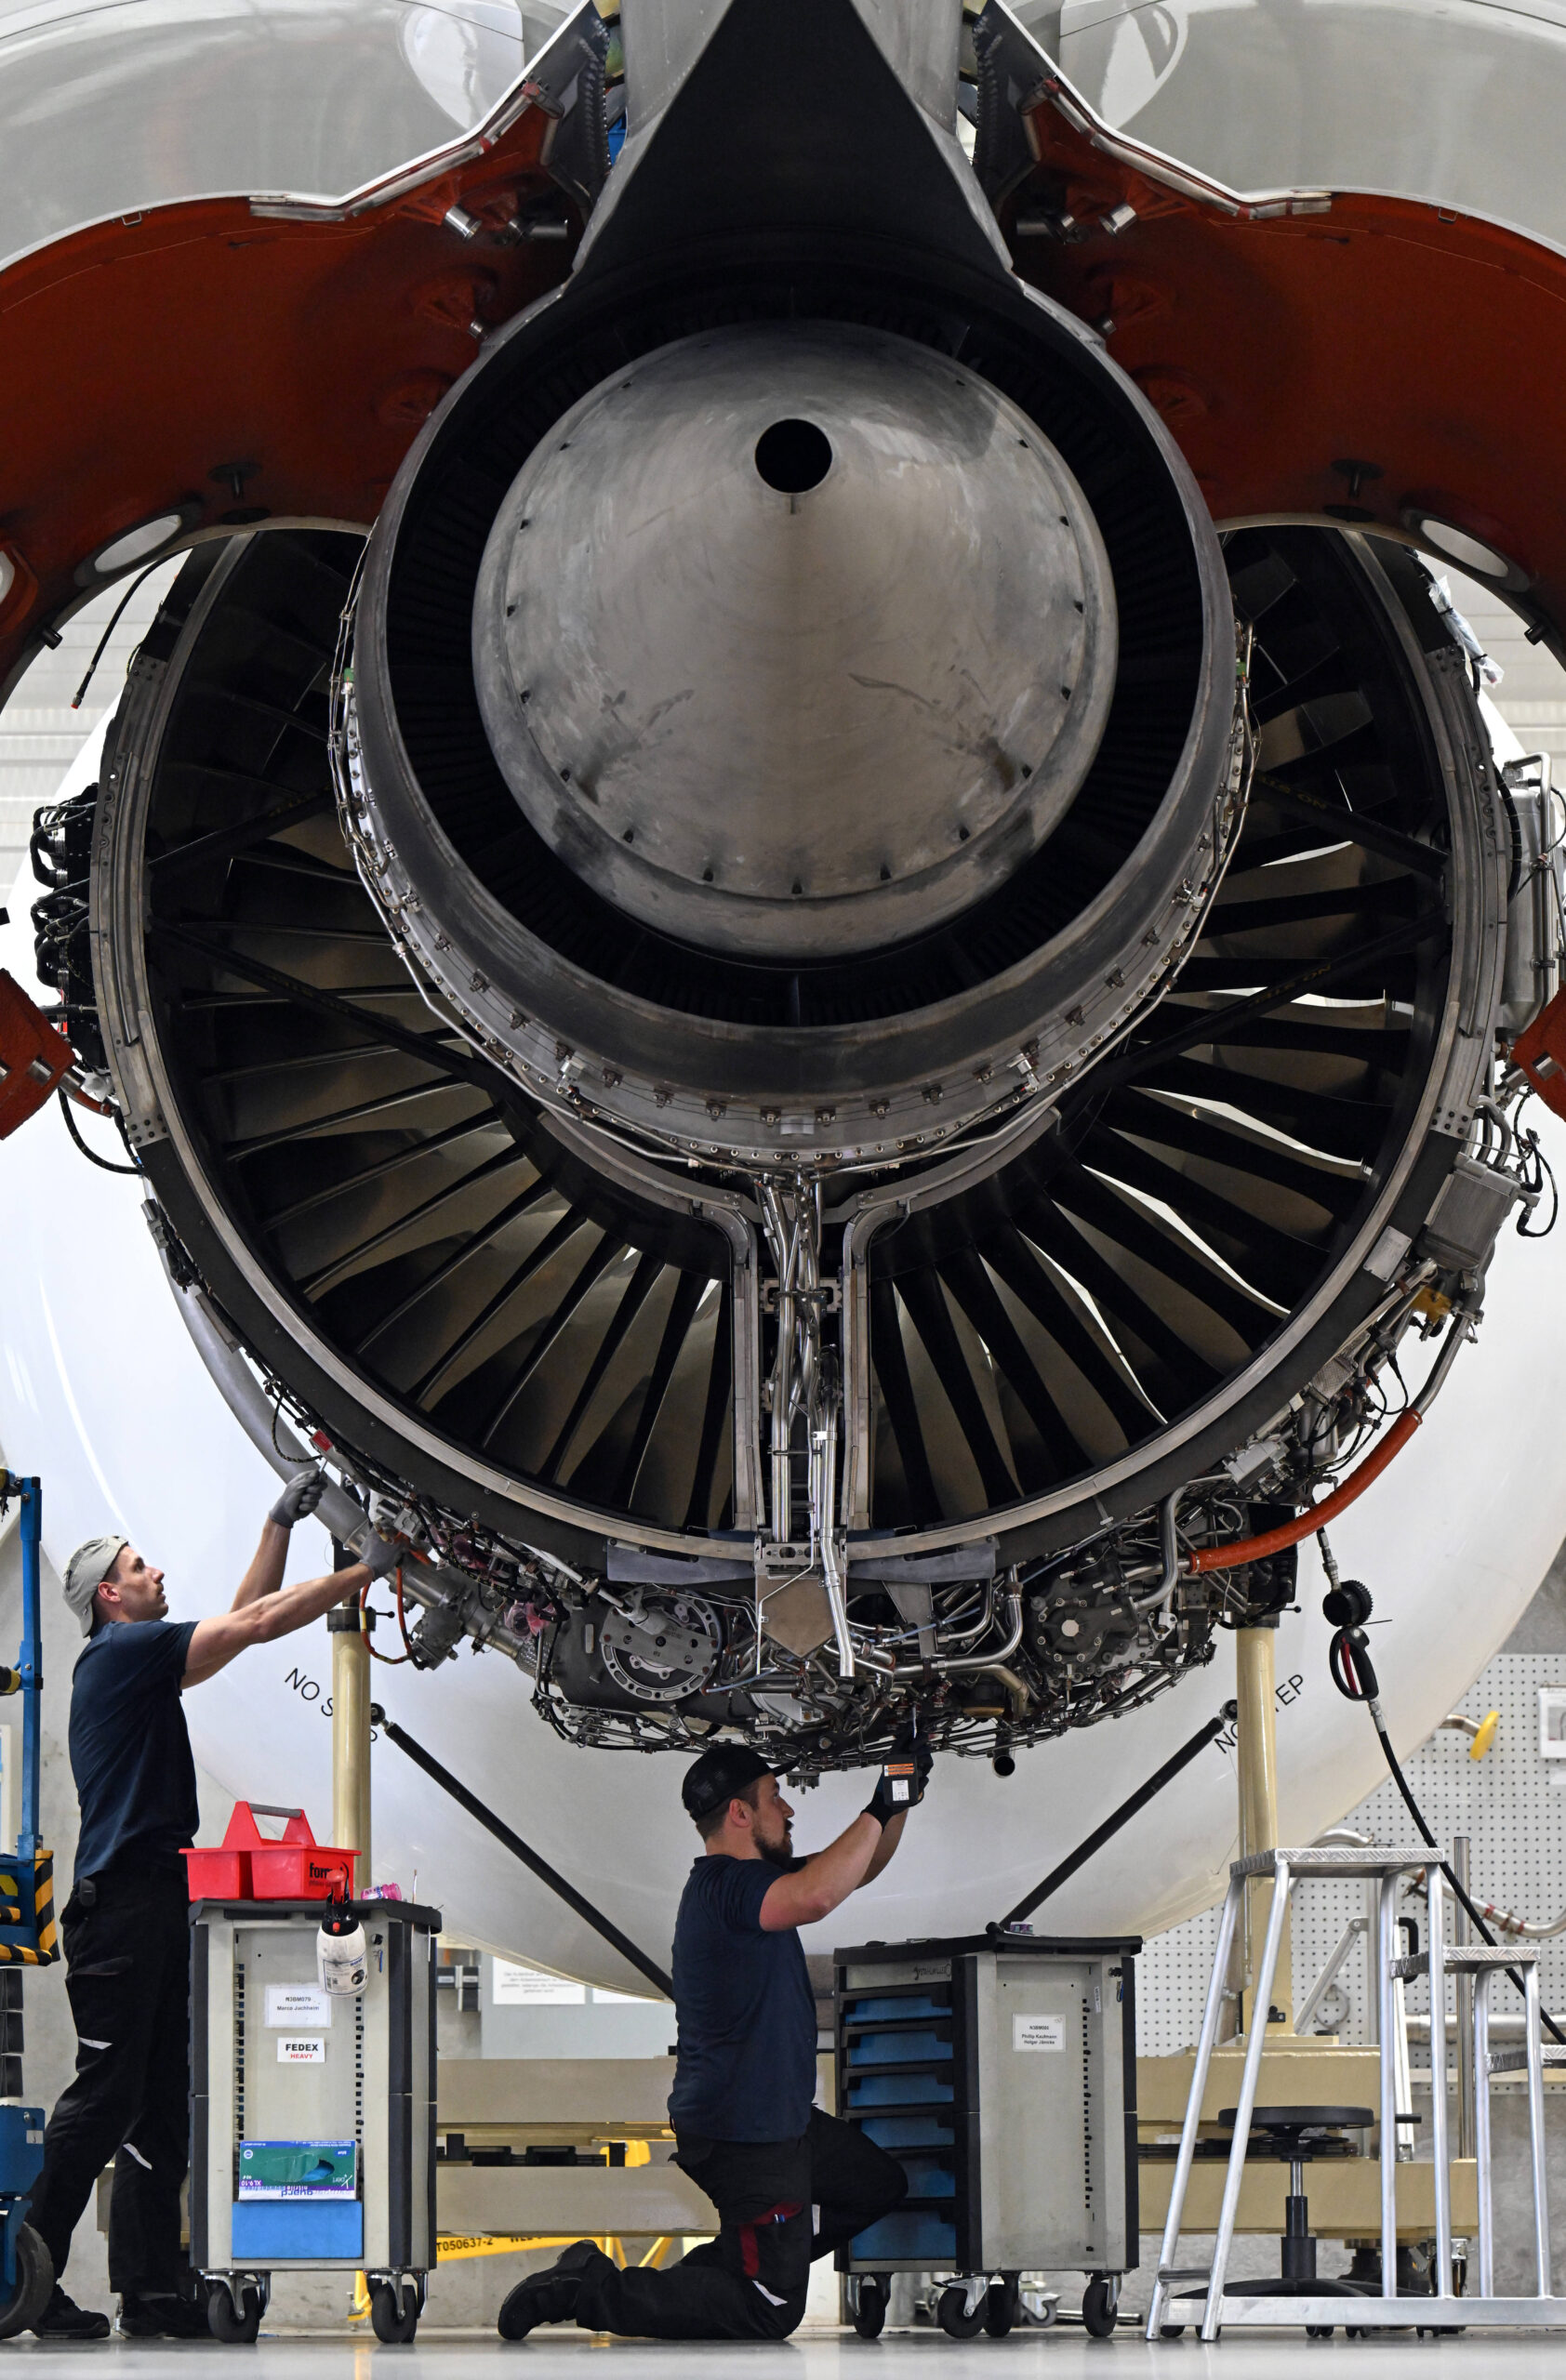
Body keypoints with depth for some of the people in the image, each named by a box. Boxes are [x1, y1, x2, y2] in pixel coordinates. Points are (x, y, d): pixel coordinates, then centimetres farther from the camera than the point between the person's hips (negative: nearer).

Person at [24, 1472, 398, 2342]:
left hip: (157, 1903, 10)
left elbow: (242, 1620, 30)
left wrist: (280, 1525, 27)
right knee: (105, 2096, -12)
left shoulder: (146, 1664, 20)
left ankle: (151, 2291, 4)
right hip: (121, 1902, -10)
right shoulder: (121, 1652, -7)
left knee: (159, 2106, 6)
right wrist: (368, 1569, -4)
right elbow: (257, 1623, -10)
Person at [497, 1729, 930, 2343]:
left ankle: (729, 2263, 19)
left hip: (780, 2118, 10)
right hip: (741, 2132, -10)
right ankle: (588, 2290, -4)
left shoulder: (750, 1875, 9)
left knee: (882, 2187, 26)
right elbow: (814, 1898, -43)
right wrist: (878, 1810, -31)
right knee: (770, 2313, -4)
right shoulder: (724, 1887, -23)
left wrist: (901, 1801, 3)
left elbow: (856, 1871, 20)